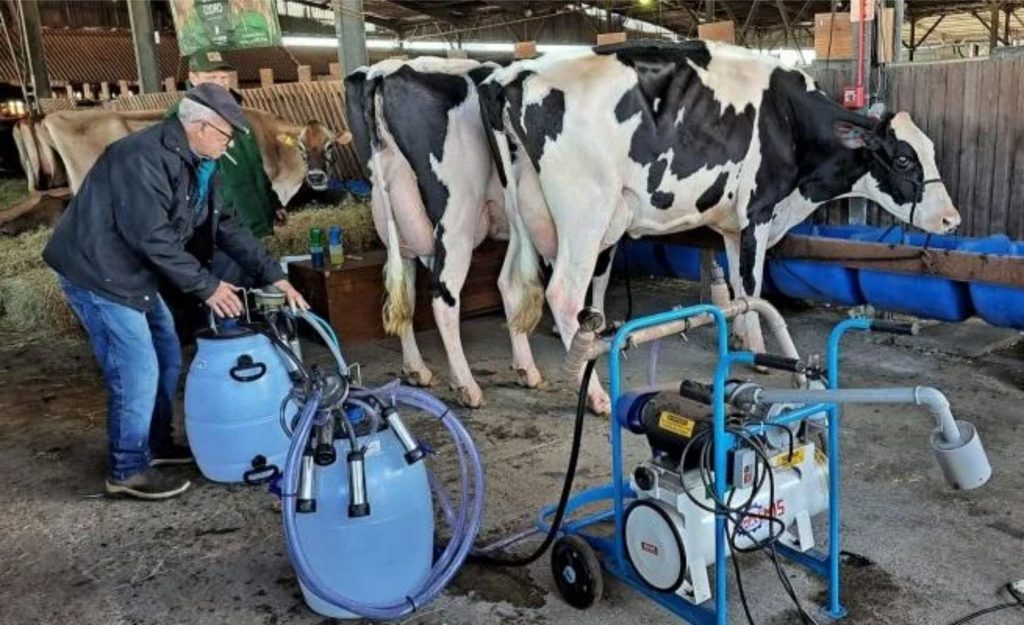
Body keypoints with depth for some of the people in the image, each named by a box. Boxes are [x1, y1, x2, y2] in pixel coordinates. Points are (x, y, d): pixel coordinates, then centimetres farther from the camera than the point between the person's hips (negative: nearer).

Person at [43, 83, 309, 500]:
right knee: (137, 372, -7)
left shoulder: (197, 164, 6)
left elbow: (226, 226, 9)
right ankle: (128, 470, 8)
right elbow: (153, 236, -28)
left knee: (166, 358, 15)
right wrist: (206, 285, -22)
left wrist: (273, 275, 3)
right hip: (98, 272, -10)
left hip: (134, 273, 10)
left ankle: (157, 444, 32)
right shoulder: (144, 157, -24)